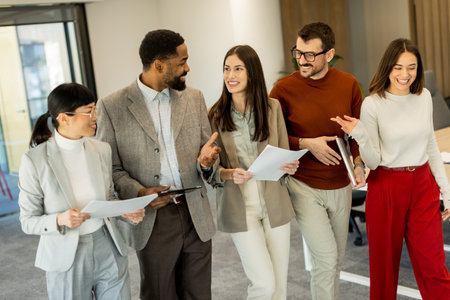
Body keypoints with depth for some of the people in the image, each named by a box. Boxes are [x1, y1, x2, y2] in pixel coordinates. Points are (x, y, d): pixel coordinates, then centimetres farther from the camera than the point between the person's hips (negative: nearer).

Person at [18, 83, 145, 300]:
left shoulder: (101, 150, 0)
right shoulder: (35, 160, -13)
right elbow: (28, 222, -7)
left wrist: (127, 211, -7)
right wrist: (60, 220, -25)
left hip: (108, 250, 4)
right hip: (66, 258, -3)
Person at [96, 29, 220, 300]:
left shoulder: (194, 98, 7)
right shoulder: (112, 107, -5)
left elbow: (208, 151, 11)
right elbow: (110, 167, -2)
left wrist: (206, 162, -12)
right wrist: (139, 192, -19)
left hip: (197, 217, 3)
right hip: (152, 220, -3)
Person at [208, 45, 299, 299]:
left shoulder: (273, 107, 1)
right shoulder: (216, 115, -4)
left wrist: (290, 166, -13)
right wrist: (229, 174, -20)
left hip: (274, 201, 2)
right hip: (239, 206, -2)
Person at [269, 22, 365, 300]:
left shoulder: (349, 84, -3)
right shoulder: (284, 89, -12)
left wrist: (359, 163, -10)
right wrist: (307, 144, -19)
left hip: (341, 185, 4)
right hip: (304, 186, -4)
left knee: (336, 260, 17)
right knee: (326, 258, -8)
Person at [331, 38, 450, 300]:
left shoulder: (424, 97, 2)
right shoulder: (372, 104, -11)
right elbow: (373, 161, -9)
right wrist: (360, 135, -28)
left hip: (423, 185, 3)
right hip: (387, 188, -3)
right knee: (385, 263, 10)